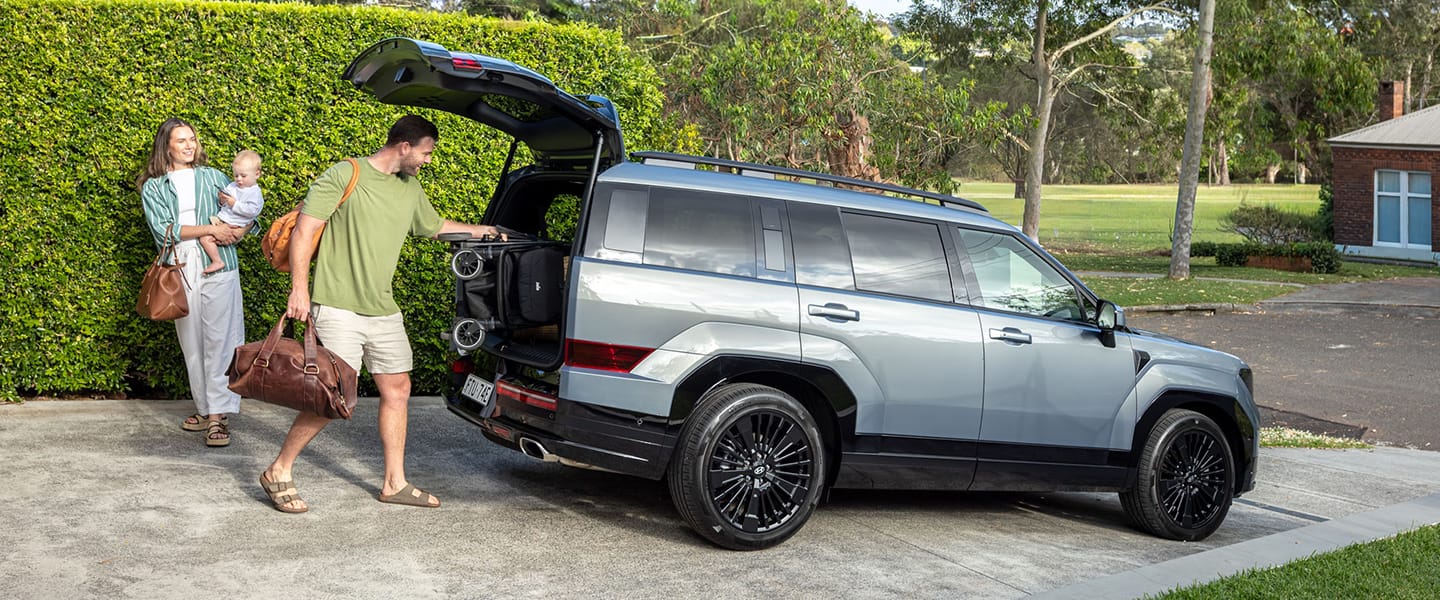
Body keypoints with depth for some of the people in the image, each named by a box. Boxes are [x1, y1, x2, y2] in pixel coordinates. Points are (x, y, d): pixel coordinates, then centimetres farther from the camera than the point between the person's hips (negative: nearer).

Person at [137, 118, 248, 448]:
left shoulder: (213, 177, 13)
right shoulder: (153, 188, 10)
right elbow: (162, 230, -4)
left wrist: (237, 231, -10)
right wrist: (209, 229, -12)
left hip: (218, 268, -1)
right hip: (180, 271, 1)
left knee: (219, 341, -9)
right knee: (191, 343, 6)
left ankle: (218, 415, -11)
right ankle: (205, 407, 17)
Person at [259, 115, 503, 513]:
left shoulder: (410, 189, 13)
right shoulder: (345, 176, -9)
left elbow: (434, 226, 33)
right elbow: (304, 231, -12)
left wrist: (480, 230, 38)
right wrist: (299, 289, -18)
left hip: (383, 312, 8)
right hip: (338, 309, -8)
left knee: (397, 390, 9)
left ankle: (395, 483, 20)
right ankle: (278, 472, 5)